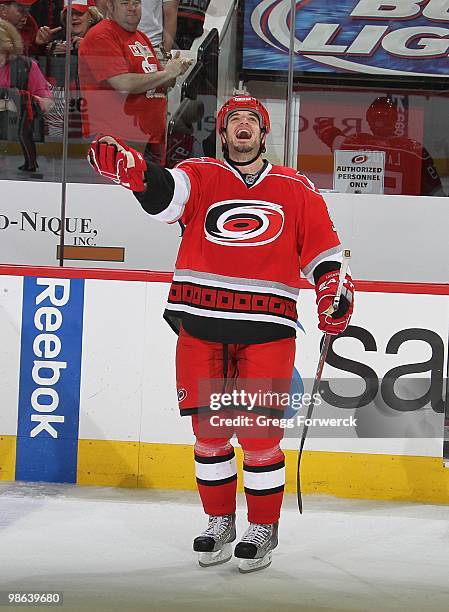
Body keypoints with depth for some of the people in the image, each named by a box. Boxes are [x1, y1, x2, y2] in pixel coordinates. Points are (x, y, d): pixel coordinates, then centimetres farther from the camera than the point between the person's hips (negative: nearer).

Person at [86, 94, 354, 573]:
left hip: (267, 328, -1)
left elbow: (322, 249, 13)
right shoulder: (200, 176, 8)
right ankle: (219, 522, 24)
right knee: (209, 430, 7)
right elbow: (164, 192, -12)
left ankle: (263, 528, 14)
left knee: (259, 433, -3)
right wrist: (125, 166, -32)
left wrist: (336, 293, -2)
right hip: (201, 324, 1)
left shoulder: (296, 188, 11)